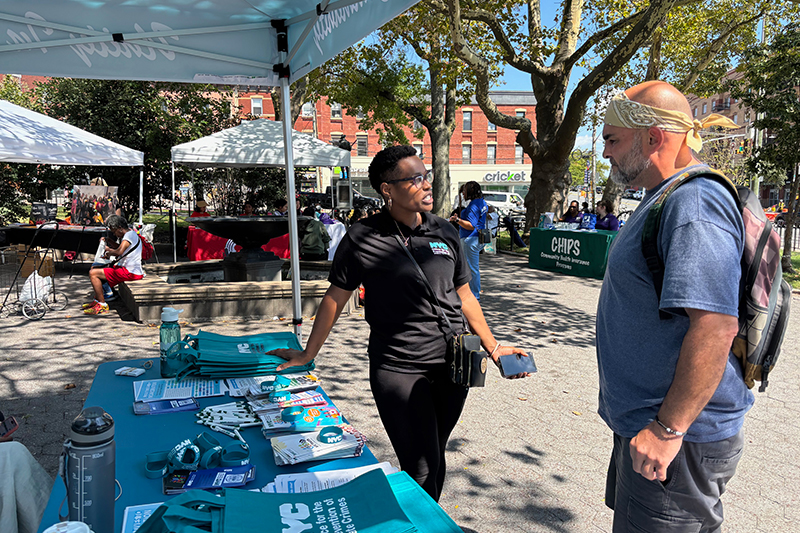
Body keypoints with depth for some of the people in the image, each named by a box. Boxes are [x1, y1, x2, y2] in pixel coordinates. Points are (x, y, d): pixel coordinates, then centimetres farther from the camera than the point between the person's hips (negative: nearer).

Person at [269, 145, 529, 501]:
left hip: (453, 365, 4)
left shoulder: (445, 232, 5)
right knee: (420, 469, -2)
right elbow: (336, 297, 2)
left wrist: (492, 346, 12)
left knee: (435, 458, 17)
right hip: (398, 370, -4)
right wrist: (307, 355, 7)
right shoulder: (362, 239, -7)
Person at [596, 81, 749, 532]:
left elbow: (716, 325, -31)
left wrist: (668, 429, -26)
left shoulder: (695, 204, -22)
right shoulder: (669, 199, 12)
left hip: (681, 439, -10)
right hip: (645, 421, 10)